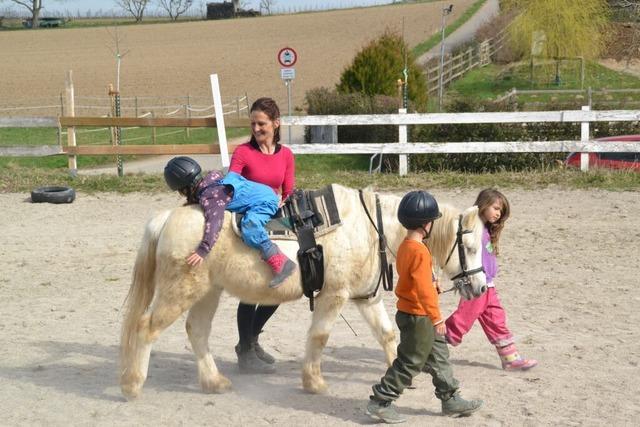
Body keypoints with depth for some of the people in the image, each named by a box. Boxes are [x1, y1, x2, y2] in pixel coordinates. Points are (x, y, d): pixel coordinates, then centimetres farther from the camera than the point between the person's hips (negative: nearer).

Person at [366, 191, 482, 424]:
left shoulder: (405, 246, 8)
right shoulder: (420, 251, -23)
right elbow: (423, 288, -27)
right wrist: (436, 317, -23)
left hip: (410, 312, 10)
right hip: (418, 317, -10)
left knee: (438, 357, 17)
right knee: (410, 363, -1)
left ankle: (450, 399, 25)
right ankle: (380, 402, 5)